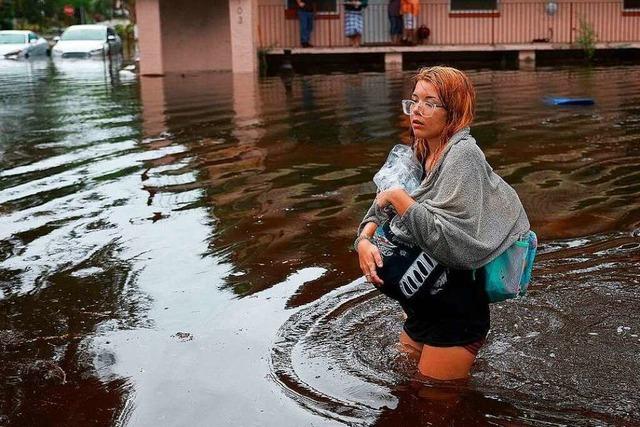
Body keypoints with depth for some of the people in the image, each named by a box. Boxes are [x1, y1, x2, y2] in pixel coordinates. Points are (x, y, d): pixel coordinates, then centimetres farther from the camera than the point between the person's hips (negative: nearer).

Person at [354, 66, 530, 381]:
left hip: (455, 316, -8)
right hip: (423, 307, 8)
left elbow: (447, 237, -31)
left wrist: (398, 198, -23)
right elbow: (381, 208, 9)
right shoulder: (421, 154, 4)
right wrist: (364, 239, -12)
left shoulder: (462, 155, -21)